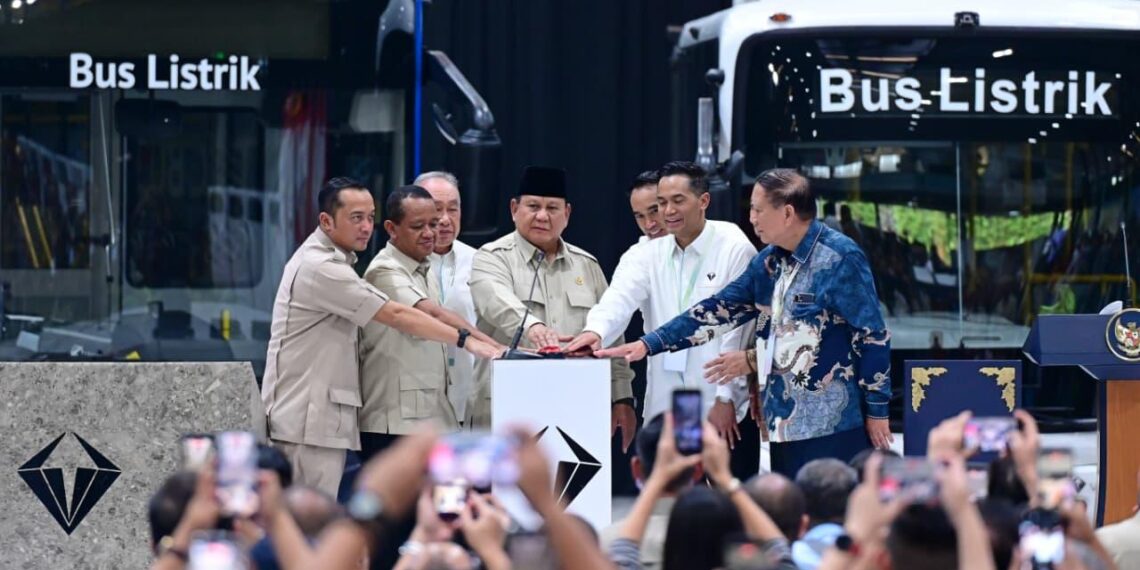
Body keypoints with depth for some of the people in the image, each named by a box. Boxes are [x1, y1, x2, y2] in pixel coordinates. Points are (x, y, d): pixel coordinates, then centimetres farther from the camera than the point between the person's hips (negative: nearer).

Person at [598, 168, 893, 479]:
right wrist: (648, 345, 7)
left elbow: (873, 337, -11)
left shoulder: (840, 258, -12)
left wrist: (877, 411, -10)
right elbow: (719, 309, 13)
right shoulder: (770, 261, 11)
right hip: (787, 423, 8)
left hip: (835, 426, -8)